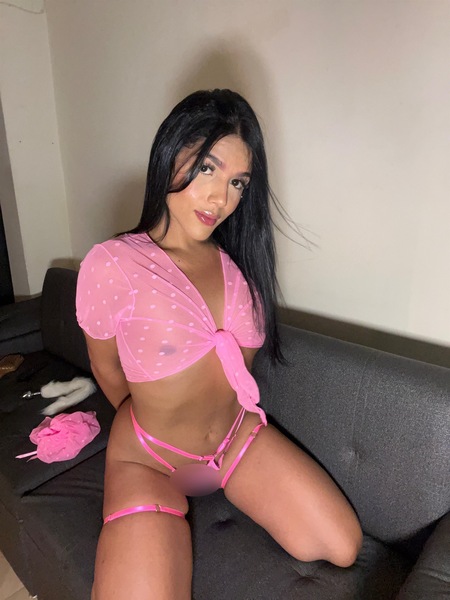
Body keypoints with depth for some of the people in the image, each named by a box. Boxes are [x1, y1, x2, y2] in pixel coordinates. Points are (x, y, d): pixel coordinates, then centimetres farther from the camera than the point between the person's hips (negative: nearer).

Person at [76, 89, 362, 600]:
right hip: (150, 458, -3)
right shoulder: (111, 265, -20)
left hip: (239, 436, 4)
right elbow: (106, 369, -4)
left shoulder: (238, 260, -7)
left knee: (343, 548, 3)